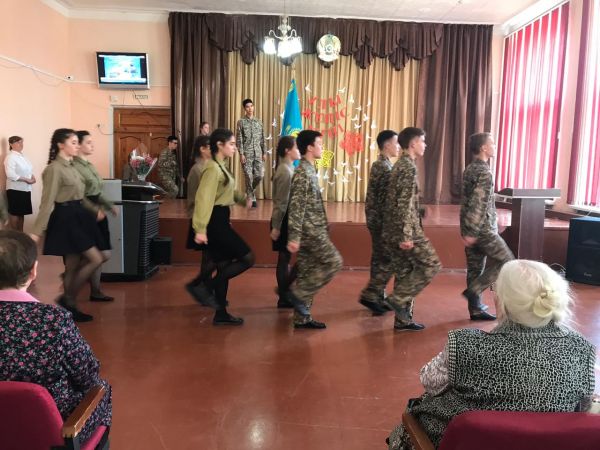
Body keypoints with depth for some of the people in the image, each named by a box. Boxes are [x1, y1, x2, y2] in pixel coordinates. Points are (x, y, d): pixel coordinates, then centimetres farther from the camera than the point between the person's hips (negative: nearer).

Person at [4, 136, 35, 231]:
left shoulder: (22, 156, 14)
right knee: (14, 213, 0)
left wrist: (32, 177, 1)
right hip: (15, 189, -8)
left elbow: (28, 170, 22)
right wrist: (26, 180, -19)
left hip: (25, 189, 8)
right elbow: (10, 174, -22)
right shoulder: (10, 157, -12)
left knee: (22, 213, 14)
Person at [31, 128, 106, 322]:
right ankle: (66, 299, 4)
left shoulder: (71, 166, 13)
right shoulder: (54, 169, -14)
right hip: (65, 219, -9)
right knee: (96, 259, -9)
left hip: (77, 217, 9)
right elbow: (47, 202, -19)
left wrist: (95, 210, 25)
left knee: (73, 265, 11)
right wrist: (37, 231, -21)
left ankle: (70, 306, 20)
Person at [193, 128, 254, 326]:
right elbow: (203, 198, -23)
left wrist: (244, 198, 9)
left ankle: (221, 314, 20)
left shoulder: (220, 166, 16)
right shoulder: (213, 168, -16)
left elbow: (228, 191, 27)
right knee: (247, 258, -5)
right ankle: (206, 287, -4)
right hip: (215, 222, -10)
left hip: (220, 220, 10)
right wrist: (200, 229, -28)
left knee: (224, 266, 12)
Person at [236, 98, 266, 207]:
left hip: (258, 153, 3)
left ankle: (249, 191, 23)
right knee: (249, 177, -3)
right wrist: (241, 154, -12)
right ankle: (252, 198, 7)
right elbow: (239, 139, -4)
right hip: (247, 154, -3)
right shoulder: (241, 122, 0)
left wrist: (264, 152, 7)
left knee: (260, 175, -3)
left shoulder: (258, 122, 11)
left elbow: (262, 138, 13)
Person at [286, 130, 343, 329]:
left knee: (307, 271, 10)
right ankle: (298, 293, 1)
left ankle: (302, 317, 16)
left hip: (312, 229, 9)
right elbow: (296, 207, -20)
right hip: (310, 230, -9)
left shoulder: (309, 170, 15)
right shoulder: (303, 173, -16)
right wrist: (293, 237, -22)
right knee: (333, 262, -4)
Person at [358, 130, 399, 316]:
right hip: (382, 220, -10)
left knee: (379, 259, 13)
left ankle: (378, 298, 19)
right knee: (387, 261, -4)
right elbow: (385, 200, -20)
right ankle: (369, 295, 0)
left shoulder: (378, 164, 15)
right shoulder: (385, 167, -16)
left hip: (375, 219, 10)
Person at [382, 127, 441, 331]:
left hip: (394, 230, 10)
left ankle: (403, 319, 17)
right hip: (406, 230, -10)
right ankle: (398, 298, -1)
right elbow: (405, 204, -21)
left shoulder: (400, 165, 17)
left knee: (404, 272, 12)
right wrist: (407, 235, -23)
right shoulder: (408, 167, -14)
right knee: (431, 264, 0)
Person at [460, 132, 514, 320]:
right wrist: (472, 232, -23)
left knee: (475, 268, 11)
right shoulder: (485, 173, -17)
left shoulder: (469, 169, 12)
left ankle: (476, 309, 16)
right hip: (482, 229, -9)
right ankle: (473, 290, 2)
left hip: (471, 227, 9)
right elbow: (478, 204, -22)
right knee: (505, 260, 5)